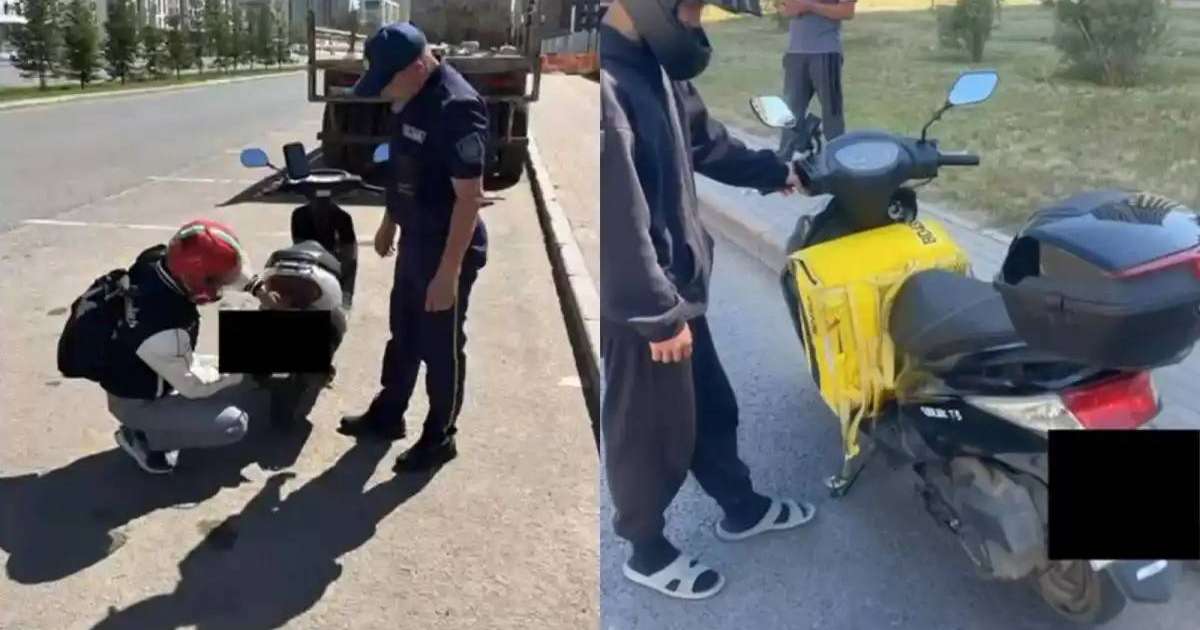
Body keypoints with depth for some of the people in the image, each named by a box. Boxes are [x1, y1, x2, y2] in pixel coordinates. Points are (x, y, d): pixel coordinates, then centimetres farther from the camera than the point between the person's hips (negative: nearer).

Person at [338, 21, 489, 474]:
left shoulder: (457, 108, -26)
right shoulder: (411, 99, 2)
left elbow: (469, 197, -26)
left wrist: (449, 271, -26)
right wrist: (390, 222, 23)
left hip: (447, 251, -9)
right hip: (414, 241, 9)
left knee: (441, 347, 7)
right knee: (403, 335, 22)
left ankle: (440, 438, 25)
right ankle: (387, 415, 40)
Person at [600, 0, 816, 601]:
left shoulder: (654, 66, 6)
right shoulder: (605, 87, -28)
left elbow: (704, 141, 23)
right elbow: (618, 222, -28)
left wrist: (775, 171, 35)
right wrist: (658, 314, -22)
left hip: (676, 286, 9)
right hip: (641, 305, -9)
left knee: (711, 404, 25)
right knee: (653, 429, 10)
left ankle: (741, 507, 47)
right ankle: (646, 550, 33)